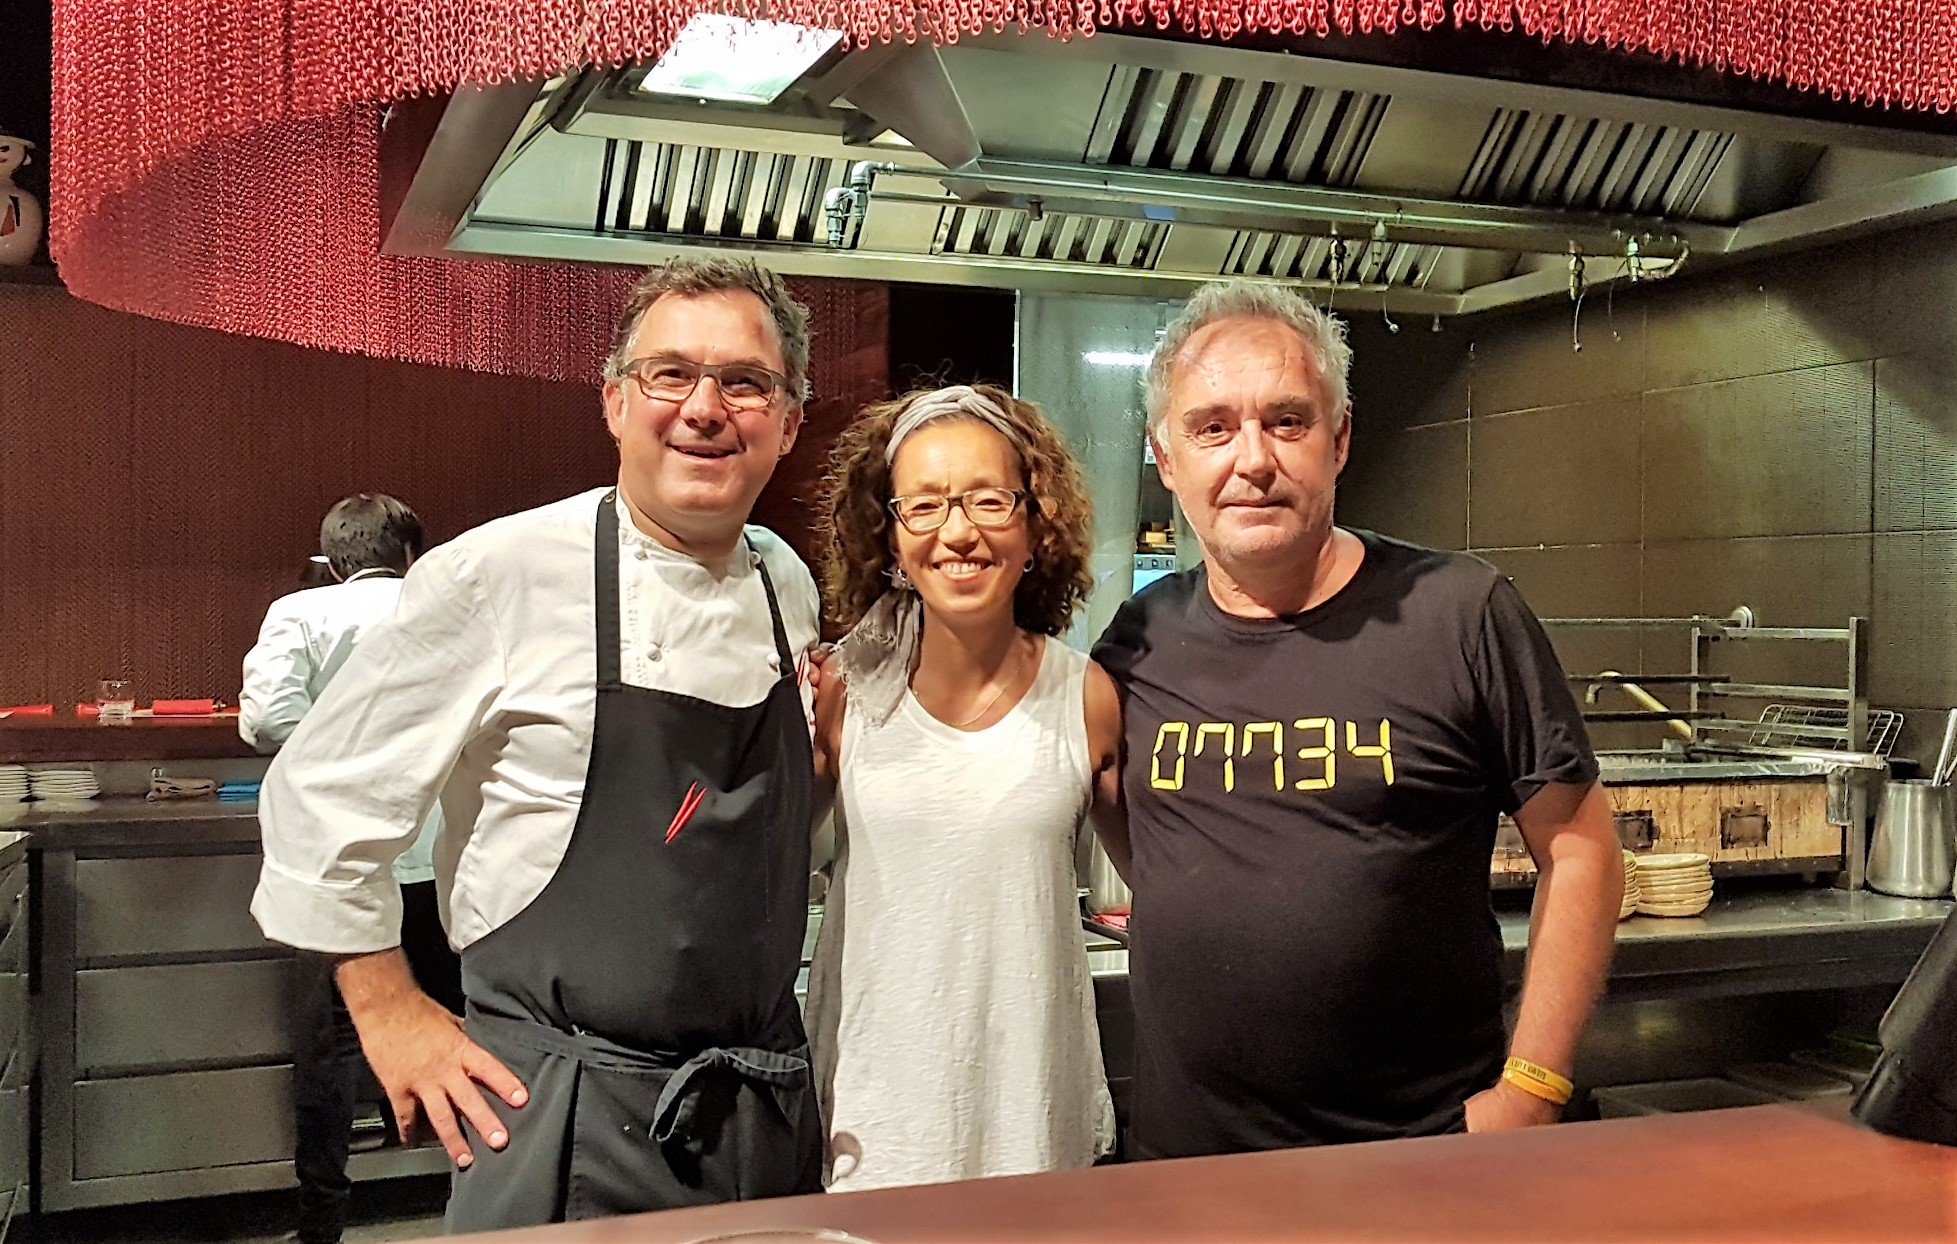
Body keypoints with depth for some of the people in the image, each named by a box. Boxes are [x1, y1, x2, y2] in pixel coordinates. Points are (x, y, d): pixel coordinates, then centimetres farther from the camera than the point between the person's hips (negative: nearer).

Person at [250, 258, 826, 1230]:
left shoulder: (790, 590, 4)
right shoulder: (499, 577, -13)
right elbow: (325, 793, -5)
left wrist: (833, 740, 3)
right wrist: (391, 1013, -4)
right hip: (563, 1113, -5)